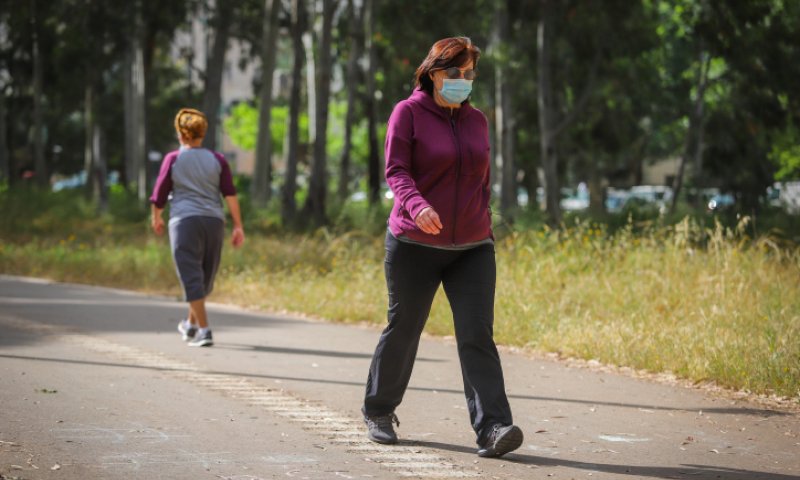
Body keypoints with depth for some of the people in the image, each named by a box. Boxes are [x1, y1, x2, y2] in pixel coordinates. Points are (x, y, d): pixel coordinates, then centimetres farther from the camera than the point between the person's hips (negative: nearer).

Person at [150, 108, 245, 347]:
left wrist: (155, 218, 21)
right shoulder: (217, 160, 6)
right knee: (205, 277, 19)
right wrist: (238, 226, -1)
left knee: (192, 279, -5)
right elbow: (230, 194, -1)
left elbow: (159, 195, 4)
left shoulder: (173, 160, 0)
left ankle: (204, 331, -16)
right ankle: (191, 324, 35)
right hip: (213, 221, 4)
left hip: (185, 222, -4)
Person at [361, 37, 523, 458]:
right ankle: (378, 411, 31)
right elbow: (396, 170, -14)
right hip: (414, 246, -3)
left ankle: (492, 428, -21)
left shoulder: (477, 121, 11)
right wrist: (417, 205, -32)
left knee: (477, 335, -11)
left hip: (472, 249, 3)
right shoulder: (408, 113, -4)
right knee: (403, 329, 9)